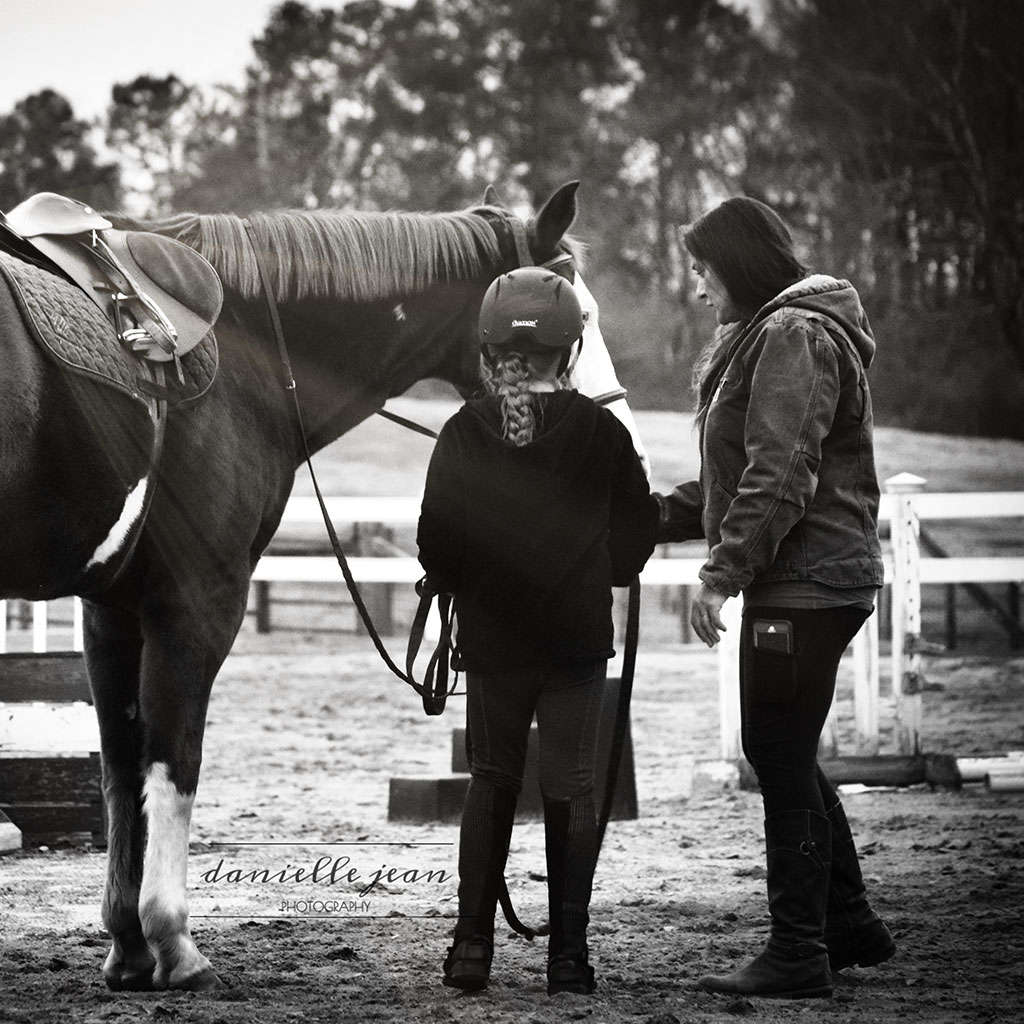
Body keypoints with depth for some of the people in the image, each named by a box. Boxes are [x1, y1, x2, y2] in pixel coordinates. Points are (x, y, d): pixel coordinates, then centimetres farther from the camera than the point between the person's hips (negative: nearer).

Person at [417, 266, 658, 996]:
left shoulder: (464, 432, -5)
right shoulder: (597, 429, -7)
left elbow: (436, 539, -6)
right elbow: (641, 524, 2)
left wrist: (453, 582, 16)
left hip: (492, 640, 1)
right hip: (577, 639, -1)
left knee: (492, 782, 13)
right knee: (571, 789, 5)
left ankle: (473, 944, 8)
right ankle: (568, 955, 5)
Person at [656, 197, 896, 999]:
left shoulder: (794, 336, -14)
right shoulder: (762, 337, 19)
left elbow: (779, 479, -23)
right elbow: (737, 477, 23)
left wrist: (722, 573, -24)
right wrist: (655, 516, 14)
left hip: (803, 584, -11)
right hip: (798, 582, 11)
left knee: (784, 761, -6)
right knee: (784, 756, 17)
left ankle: (799, 956, 0)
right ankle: (851, 926, 26)